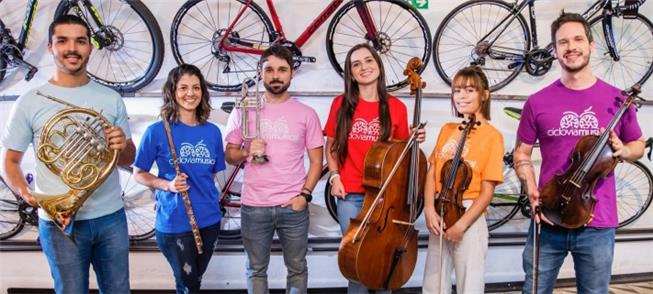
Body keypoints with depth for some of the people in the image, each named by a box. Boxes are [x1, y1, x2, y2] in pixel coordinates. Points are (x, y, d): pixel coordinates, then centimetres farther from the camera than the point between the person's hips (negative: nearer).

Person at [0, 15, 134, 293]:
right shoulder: (29, 102, -3)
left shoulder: (111, 98, 4)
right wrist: (25, 193, -18)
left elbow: (128, 159, 10)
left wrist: (123, 146, -14)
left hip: (111, 217, 3)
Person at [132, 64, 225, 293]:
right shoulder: (156, 131, -9)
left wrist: (206, 197, 1)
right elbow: (138, 173, -3)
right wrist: (167, 185, -18)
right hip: (174, 223, -4)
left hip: (209, 220, 4)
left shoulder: (212, 132, 3)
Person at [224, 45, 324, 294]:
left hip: (293, 207, 0)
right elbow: (230, 155, 7)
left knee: (297, 268, 12)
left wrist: (305, 194, -8)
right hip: (254, 207, 1)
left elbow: (316, 160, 3)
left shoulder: (306, 113, 1)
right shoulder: (244, 110, 2)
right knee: (256, 270, 13)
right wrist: (247, 152, -14)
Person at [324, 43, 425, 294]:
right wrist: (335, 177, -4)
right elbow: (331, 147, 7)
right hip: (350, 193, 0)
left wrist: (413, 141, -9)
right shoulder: (341, 104, 0)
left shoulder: (396, 107, 0)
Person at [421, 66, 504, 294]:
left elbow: (487, 192, -11)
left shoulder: (491, 136, -8)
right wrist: (429, 209, -10)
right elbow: (432, 173, 4)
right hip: (439, 215, 5)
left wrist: (462, 224, -17)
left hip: (469, 217, -5)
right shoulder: (446, 130, 9)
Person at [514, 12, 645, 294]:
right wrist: (532, 191, -9)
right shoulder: (537, 102, -1)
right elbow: (521, 152, 7)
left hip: (597, 225, 0)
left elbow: (639, 145, 14)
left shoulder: (617, 99, 0)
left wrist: (623, 150, -9)